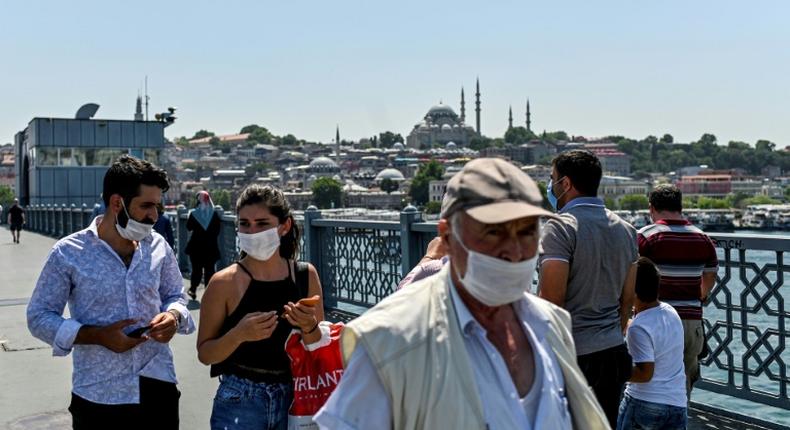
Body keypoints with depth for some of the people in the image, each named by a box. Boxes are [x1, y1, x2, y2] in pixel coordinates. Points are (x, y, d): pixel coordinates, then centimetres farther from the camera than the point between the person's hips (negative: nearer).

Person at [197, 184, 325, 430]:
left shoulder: (306, 276, -1)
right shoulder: (224, 283, -9)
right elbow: (205, 354, -4)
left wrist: (309, 328, -13)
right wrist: (238, 334, -21)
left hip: (293, 399, 3)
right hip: (239, 402, -3)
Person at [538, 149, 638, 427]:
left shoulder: (561, 227, -13)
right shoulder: (625, 230, 11)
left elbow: (552, 299, -18)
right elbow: (628, 298, 15)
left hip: (574, 355, -7)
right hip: (615, 352, 7)